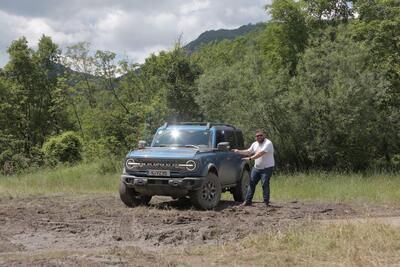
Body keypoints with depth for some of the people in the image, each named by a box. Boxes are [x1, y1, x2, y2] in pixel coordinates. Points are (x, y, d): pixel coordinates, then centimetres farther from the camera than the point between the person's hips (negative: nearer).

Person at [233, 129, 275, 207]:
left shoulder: (268, 143, -16)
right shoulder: (255, 144, 12)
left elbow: (261, 153, -26)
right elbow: (248, 152, 23)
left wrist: (250, 158, -30)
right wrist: (238, 151, 16)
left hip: (267, 168, -8)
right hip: (256, 167, 8)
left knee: (265, 184, -10)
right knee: (251, 183, 6)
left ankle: (266, 202, -2)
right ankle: (248, 201, 11)